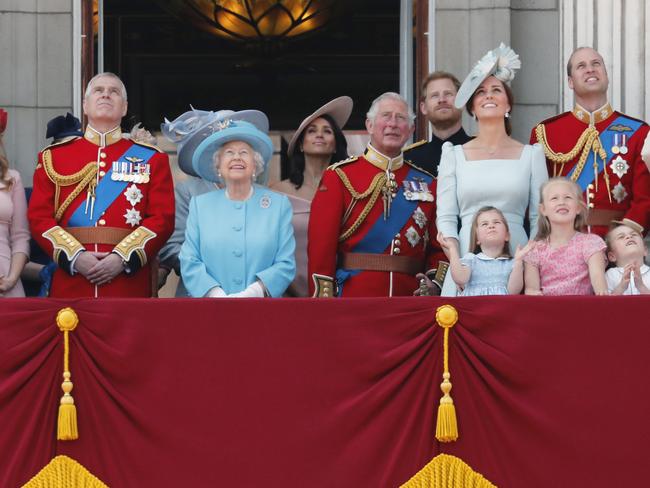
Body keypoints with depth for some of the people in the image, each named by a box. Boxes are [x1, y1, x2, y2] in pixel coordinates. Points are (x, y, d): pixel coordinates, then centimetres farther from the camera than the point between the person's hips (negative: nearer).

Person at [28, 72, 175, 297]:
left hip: (130, 285, 0)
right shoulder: (53, 156, 12)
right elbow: (39, 217, 4)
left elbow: (162, 218, 1)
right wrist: (75, 256, -11)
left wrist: (123, 258, -13)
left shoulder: (151, 159, 10)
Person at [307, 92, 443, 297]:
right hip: (353, 299, -3)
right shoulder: (339, 176, 2)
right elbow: (321, 245, -4)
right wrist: (324, 303, -12)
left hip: (410, 298, 3)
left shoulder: (426, 183, 12)